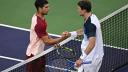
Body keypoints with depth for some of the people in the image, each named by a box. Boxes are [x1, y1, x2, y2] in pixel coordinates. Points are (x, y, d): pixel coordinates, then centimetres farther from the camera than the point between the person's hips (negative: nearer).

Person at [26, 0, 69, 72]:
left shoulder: (41, 17, 0)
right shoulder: (38, 23, -30)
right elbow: (46, 41, -26)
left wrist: (54, 41, -1)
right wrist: (62, 38, -25)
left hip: (40, 52, 9)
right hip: (34, 54, -9)